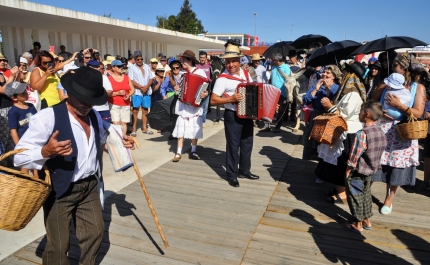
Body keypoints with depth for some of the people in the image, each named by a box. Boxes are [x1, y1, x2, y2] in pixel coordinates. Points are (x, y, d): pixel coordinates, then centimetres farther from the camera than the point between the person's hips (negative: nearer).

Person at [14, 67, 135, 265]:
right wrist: (46, 151, -39)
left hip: (90, 187, 7)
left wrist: (120, 141, 6)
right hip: (60, 191, -6)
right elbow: (19, 156, -20)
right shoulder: (48, 117, -20)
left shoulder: (94, 116, 2)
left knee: (95, 232, 20)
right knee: (58, 246, 7)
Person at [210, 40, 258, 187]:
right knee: (233, 145, 2)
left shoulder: (246, 74, 6)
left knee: (247, 144, 16)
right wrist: (231, 99, -24)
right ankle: (231, 175, 18)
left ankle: (244, 170, 33)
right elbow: (213, 101, -14)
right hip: (233, 116, -6)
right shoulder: (223, 79, -14)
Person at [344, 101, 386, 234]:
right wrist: (374, 167, 19)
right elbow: (380, 152, 8)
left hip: (358, 173, -8)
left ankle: (358, 225, 20)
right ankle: (367, 220, 36)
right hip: (371, 171, 8)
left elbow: (354, 157, -22)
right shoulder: (381, 133, -2)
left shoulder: (362, 134, -26)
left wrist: (348, 171, -9)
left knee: (355, 197, 8)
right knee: (366, 195, 22)